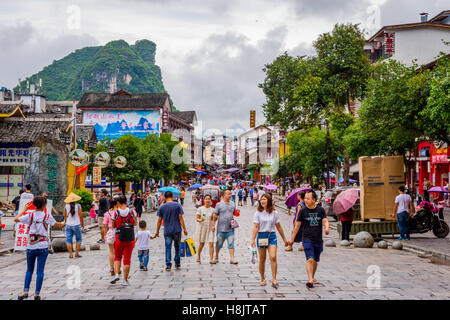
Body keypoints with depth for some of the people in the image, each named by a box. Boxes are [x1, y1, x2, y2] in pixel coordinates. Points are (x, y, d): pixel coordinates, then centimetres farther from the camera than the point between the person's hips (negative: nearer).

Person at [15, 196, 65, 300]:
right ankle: (37, 294, 2)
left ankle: (25, 291, 6)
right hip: (43, 246, -2)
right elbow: (56, 224, 13)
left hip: (31, 246, 2)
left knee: (29, 270, 15)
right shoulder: (47, 216, -3)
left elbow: (15, 219, 9)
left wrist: (24, 210, 18)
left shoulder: (30, 216, -1)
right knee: (40, 271, 2)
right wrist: (63, 223, 35)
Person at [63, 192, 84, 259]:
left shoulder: (66, 206, 0)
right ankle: (77, 253, 6)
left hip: (68, 225, 2)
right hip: (76, 225, -2)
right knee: (78, 239, 12)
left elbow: (65, 216, 6)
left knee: (68, 240, 6)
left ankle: (70, 254, 2)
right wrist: (82, 223, 9)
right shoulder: (78, 206, -6)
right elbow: (80, 215, -4)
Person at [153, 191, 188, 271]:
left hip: (167, 231, 0)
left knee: (168, 248, 4)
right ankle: (177, 264, 21)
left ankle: (168, 265, -2)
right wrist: (184, 229, 0)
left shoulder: (162, 207, 1)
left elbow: (159, 220, 3)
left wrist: (157, 231, 11)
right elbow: (180, 218, -5)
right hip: (177, 230, 0)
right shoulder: (177, 205, -3)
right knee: (177, 247, 13)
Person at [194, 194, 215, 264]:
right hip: (202, 227, -1)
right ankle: (198, 256, 33)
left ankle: (211, 259, -10)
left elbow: (213, 219, 4)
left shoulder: (212, 210, 3)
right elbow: (196, 218, -4)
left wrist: (213, 226, -14)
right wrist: (200, 220, -26)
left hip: (210, 228, 1)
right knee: (202, 244, 10)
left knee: (211, 244, -10)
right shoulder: (200, 209, -2)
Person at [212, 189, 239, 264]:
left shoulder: (233, 204, 9)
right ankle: (216, 257, 27)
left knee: (231, 244, -2)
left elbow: (234, 213, 19)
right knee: (219, 244, 10)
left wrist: (237, 212, -3)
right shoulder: (219, 205, -2)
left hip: (230, 228, 2)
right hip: (221, 229, -2)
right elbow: (215, 216, 0)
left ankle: (232, 259, -1)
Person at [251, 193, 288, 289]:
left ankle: (274, 279, -14)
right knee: (262, 259, 7)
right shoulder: (258, 213, 0)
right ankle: (263, 279, 21)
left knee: (273, 257, -16)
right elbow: (256, 227, -5)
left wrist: (284, 239, 15)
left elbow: (279, 227, 11)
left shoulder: (274, 213, 4)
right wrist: (253, 239, -15)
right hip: (261, 236, 0)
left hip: (272, 236, 0)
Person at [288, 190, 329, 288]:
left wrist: (327, 228, -29)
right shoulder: (303, 211, -1)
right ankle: (310, 280, -20)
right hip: (307, 239, -3)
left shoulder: (320, 210, 3)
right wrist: (292, 238, 3)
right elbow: (297, 226, 3)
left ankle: (312, 278, 32)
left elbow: (325, 221, -5)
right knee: (310, 259, -17)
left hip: (318, 240, 3)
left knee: (315, 261, 14)